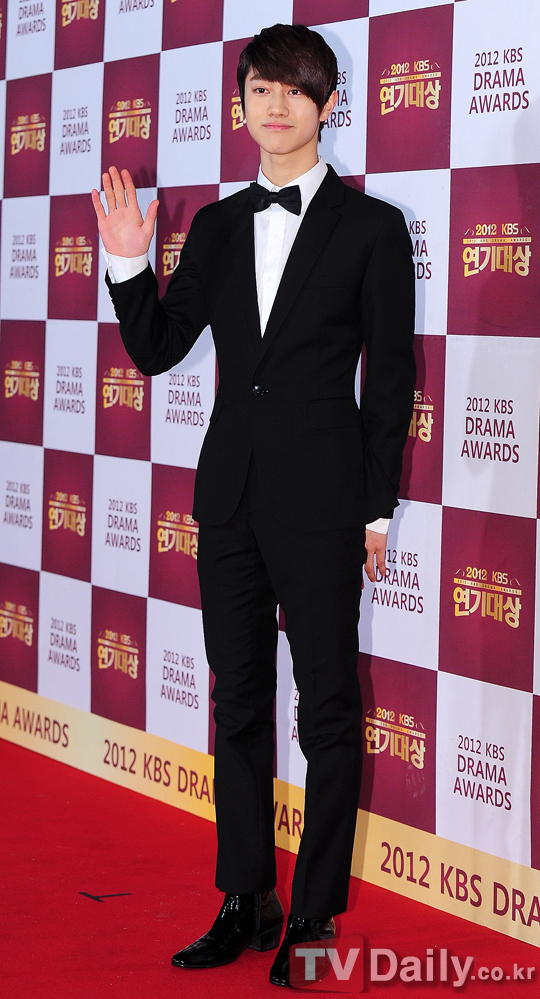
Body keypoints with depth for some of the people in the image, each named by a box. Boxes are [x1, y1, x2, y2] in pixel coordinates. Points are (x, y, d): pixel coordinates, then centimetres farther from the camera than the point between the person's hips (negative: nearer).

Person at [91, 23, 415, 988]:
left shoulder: (372, 228, -3)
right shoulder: (216, 227, 9)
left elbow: (391, 377, -2)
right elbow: (156, 351, 11)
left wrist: (378, 509, -4)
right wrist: (129, 266, -5)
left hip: (322, 500, -5)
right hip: (230, 495, 5)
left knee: (328, 711, 2)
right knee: (239, 702, 12)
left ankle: (316, 914, 12)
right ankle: (245, 901, 22)